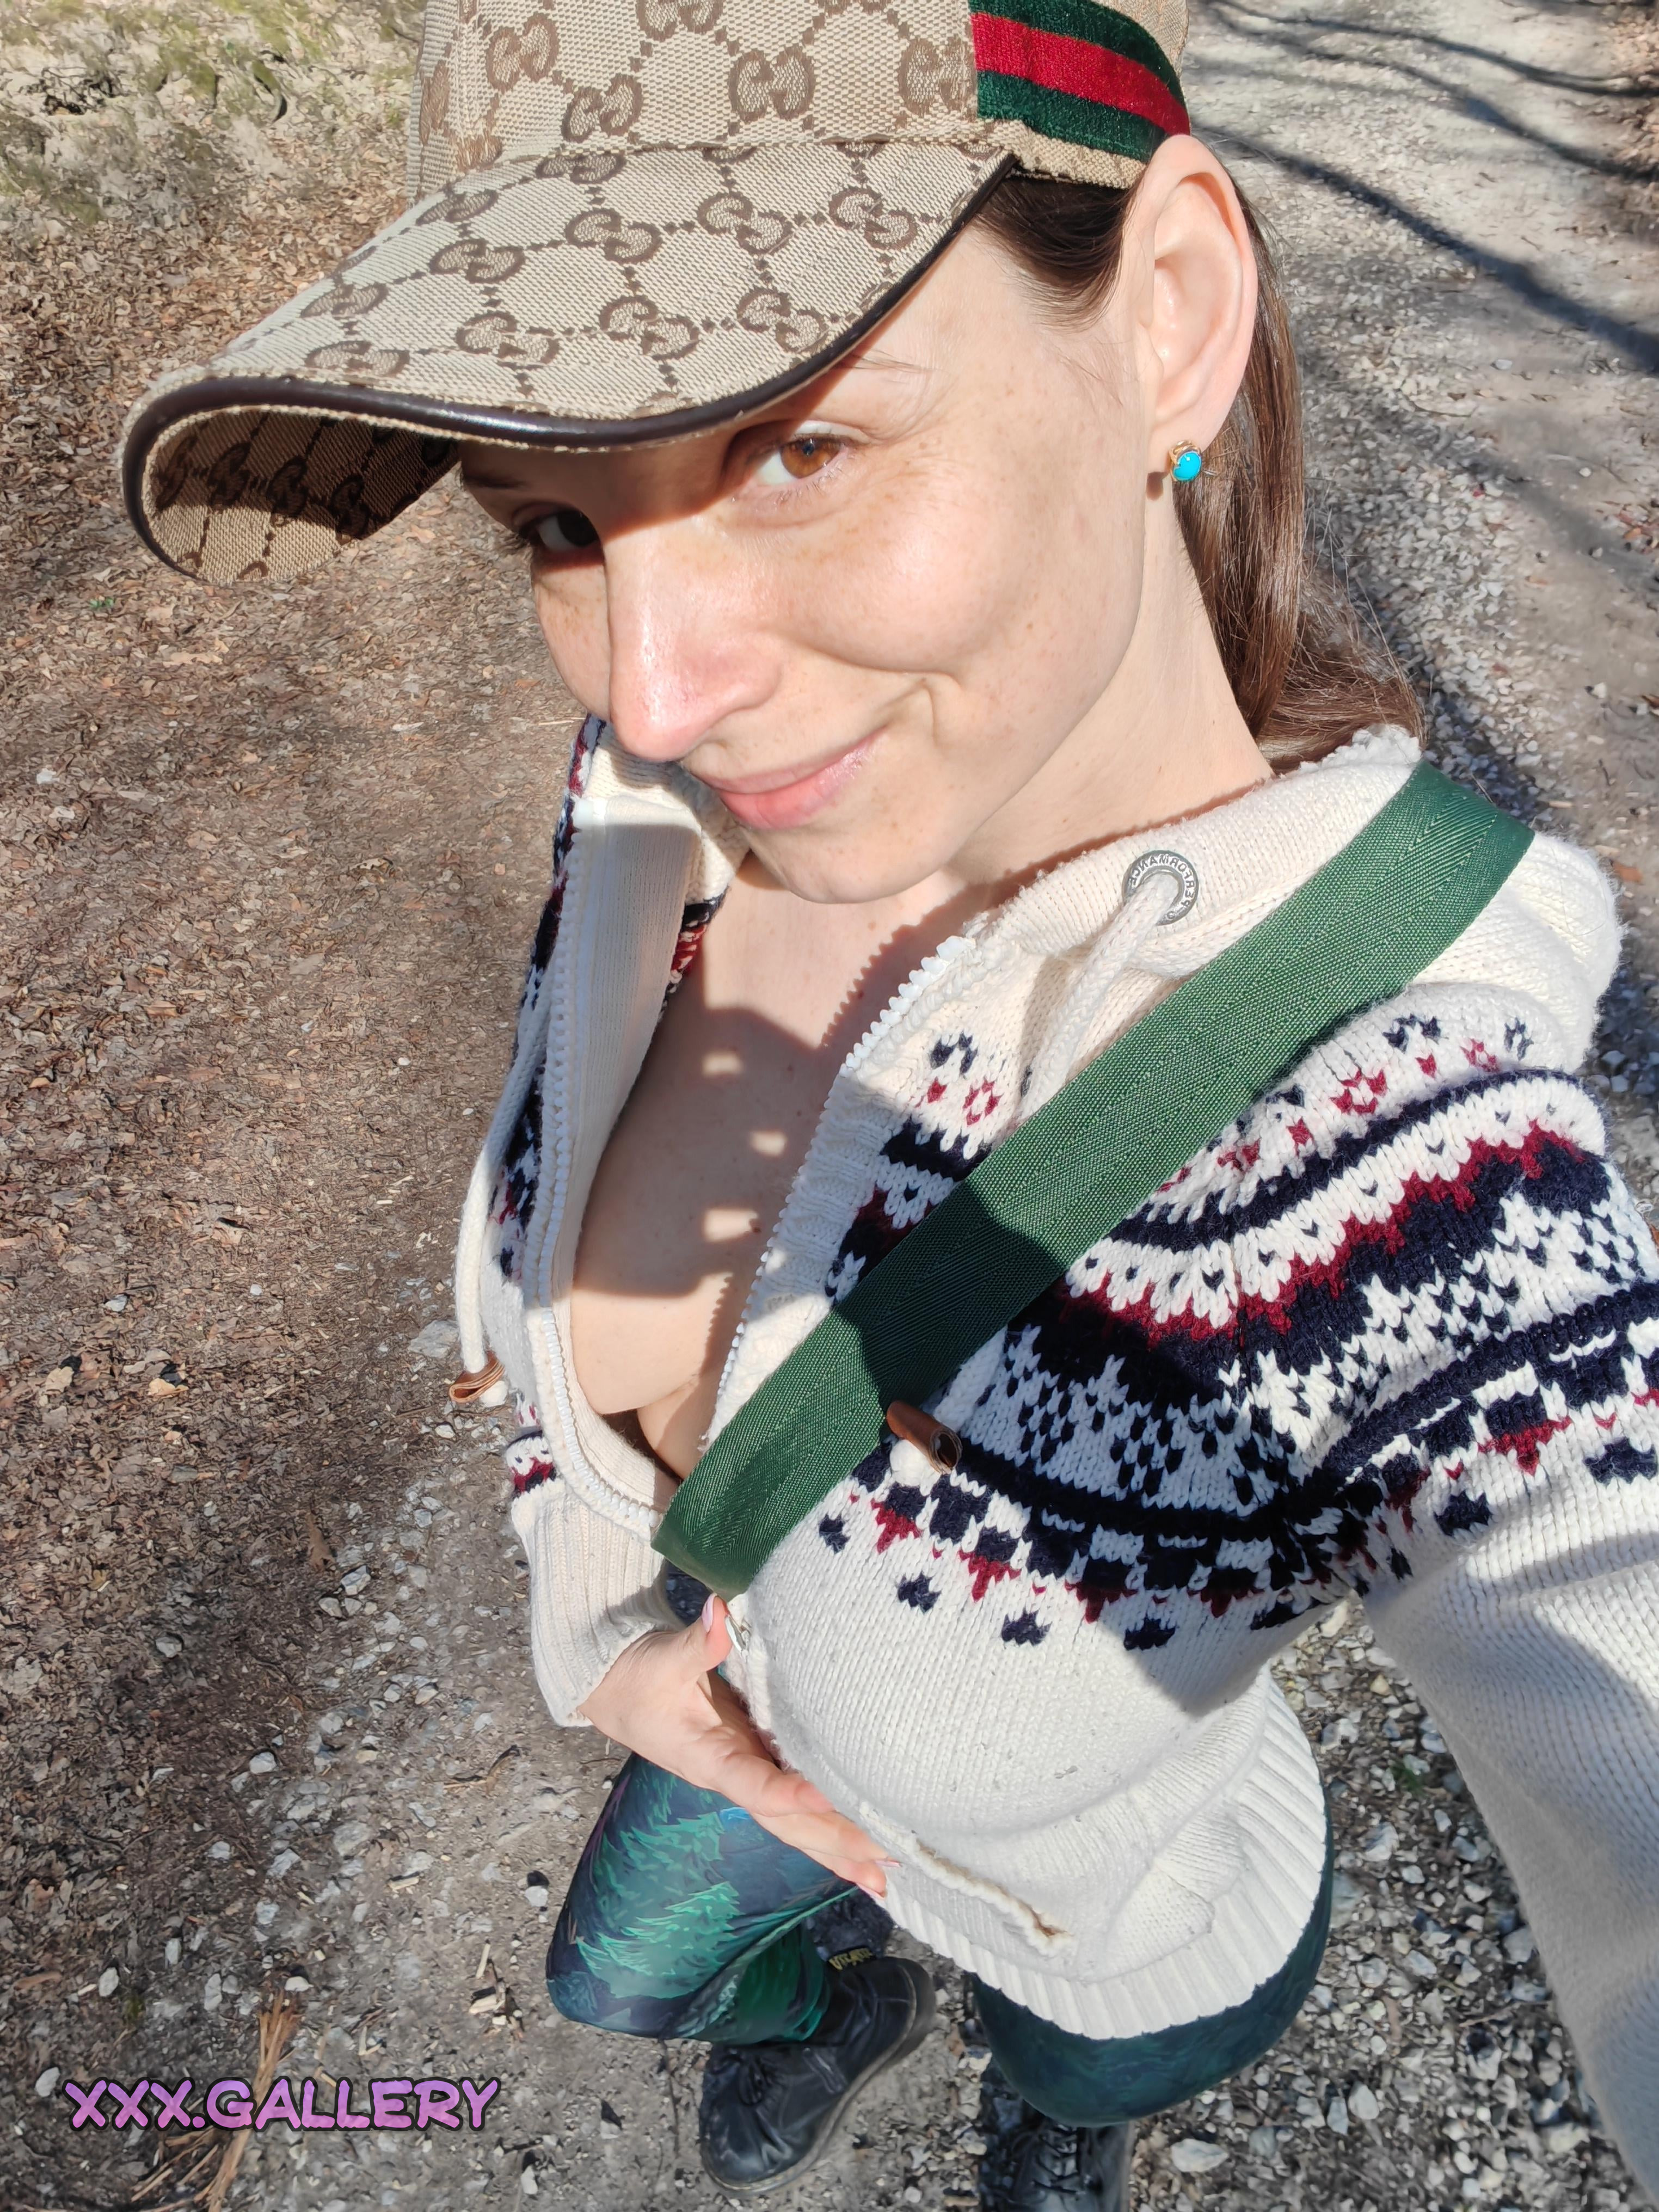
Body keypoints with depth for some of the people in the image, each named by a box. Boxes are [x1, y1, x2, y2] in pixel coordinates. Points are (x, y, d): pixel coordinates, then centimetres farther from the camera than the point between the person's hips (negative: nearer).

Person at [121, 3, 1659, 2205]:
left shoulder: (1425, 1218, -46)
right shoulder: (671, 794, -27)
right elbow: (550, 1192, -8)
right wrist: (591, 1615, -13)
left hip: (1129, 1924, -3)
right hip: (738, 1720, 4)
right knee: (619, 1970, 36)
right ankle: (840, 2010, 74)